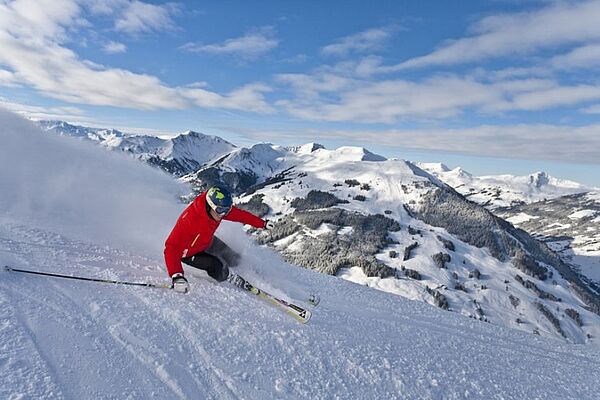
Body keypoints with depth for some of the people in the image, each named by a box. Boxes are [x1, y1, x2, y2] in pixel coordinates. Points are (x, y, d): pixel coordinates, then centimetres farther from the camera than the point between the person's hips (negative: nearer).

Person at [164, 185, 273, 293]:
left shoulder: (220, 208, -23)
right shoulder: (189, 219, -42)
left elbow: (241, 214, -8)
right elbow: (172, 248, -45)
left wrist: (263, 223, -2)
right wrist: (177, 277, -56)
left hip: (207, 241, 7)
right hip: (188, 252, -6)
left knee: (234, 260, 9)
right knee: (218, 267, -22)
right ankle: (231, 279, 8)